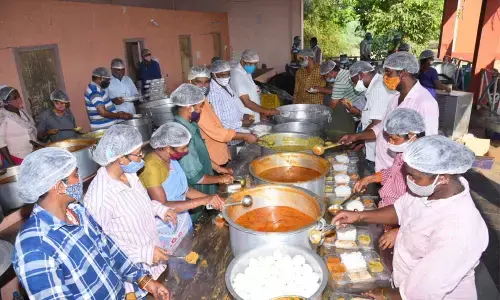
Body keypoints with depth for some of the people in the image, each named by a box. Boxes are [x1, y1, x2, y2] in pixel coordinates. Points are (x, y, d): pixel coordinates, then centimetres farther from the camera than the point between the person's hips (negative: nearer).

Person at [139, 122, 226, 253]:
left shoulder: (171, 158, -3)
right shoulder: (151, 167, -27)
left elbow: (184, 189, 3)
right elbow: (162, 206, -31)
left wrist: (210, 198, -9)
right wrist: (203, 201, -33)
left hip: (182, 222, 7)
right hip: (165, 229, -7)